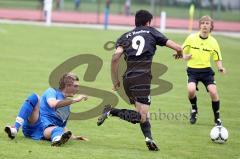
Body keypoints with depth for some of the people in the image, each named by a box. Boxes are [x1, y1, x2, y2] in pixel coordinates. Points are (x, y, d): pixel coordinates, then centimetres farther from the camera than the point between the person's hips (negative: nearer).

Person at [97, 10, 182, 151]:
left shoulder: (126, 36, 17)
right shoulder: (152, 32, 11)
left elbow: (115, 57, 0)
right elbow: (178, 48, 10)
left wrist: (115, 81, 9)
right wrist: (179, 53, 35)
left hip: (128, 78, 6)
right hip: (142, 77, -5)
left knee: (144, 113, 21)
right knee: (142, 117, -10)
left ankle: (149, 138, 10)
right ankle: (111, 111, -23)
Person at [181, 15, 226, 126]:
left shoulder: (213, 42, 1)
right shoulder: (191, 38, -3)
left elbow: (217, 58, 7)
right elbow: (182, 52, 8)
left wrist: (220, 68, -13)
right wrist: (185, 57, -14)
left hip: (206, 70, 1)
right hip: (193, 70, -1)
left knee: (213, 92, -17)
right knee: (191, 90, -26)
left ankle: (217, 118, 4)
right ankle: (194, 108, 8)